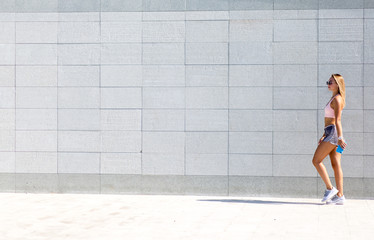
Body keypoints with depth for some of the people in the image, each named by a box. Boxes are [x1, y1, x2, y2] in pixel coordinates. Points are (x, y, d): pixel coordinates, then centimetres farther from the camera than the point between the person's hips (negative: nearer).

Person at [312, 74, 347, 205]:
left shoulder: (337, 99, -10)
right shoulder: (334, 98, 19)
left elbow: (337, 120, -19)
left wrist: (339, 137, -25)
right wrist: (324, 136, 25)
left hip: (333, 133, -10)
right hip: (331, 133, 10)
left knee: (316, 161, -6)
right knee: (336, 165, 5)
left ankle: (330, 189, -4)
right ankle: (340, 195, 4)